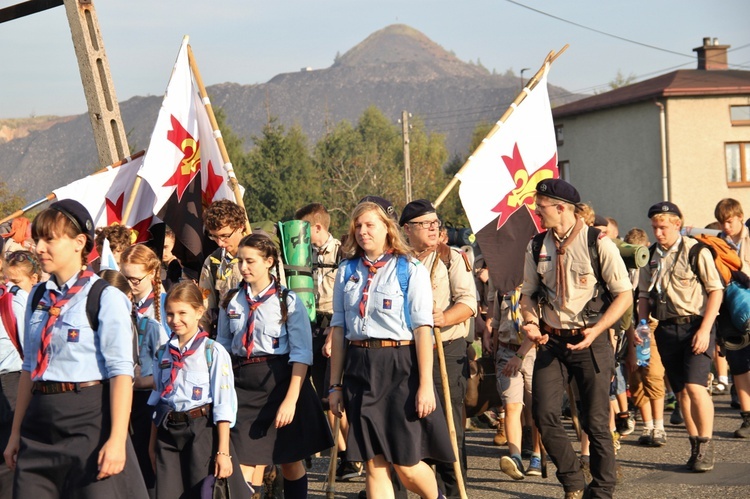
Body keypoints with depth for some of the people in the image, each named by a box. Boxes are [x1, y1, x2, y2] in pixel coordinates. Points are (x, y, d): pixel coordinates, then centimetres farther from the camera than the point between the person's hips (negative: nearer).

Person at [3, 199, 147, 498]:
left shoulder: (104, 297, -8)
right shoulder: (39, 297, 11)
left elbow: (121, 372, -13)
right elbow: (29, 368, 16)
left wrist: (117, 439, -19)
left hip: (88, 418, -6)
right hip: (40, 424, 6)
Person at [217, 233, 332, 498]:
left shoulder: (288, 301, -5)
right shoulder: (231, 302, 7)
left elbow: (301, 353, -10)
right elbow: (223, 348, 13)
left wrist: (291, 399, -17)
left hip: (280, 380, -3)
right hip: (242, 384, 3)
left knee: (290, 461, 8)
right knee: (241, 464, -4)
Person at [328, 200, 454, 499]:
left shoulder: (410, 270, -3)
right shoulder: (347, 271, 10)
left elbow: (422, 329, -7)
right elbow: (338, 329, 12)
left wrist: (425, 384, -12)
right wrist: (335, 384, 9)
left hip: (400, 367, -4)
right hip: (359, 370, 4)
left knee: (405, 463, 1)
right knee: (373, 464, 4)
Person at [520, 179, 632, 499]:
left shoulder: (598, 243, -8)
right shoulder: (537, 247, 5)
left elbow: (624, 295, -6)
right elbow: (529, 293, 15)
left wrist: (596, 331, -17)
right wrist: (531, 322, -5)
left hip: (590, 342, -4)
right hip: (551, 341, 4)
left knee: (595, 421, 1)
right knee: (543, 415, -5)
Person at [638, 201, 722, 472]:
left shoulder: (696, 251, -8)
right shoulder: (651, 256, 8)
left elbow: (715, 290, -8)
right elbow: (644, 294, 16)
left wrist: (705, 330, -14)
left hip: (695, 325, -5)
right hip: (666, 328, 5)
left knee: (694, 386, -16)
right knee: (681, 391, 7)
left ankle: (706, 444, -2)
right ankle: (695, 445, 17)